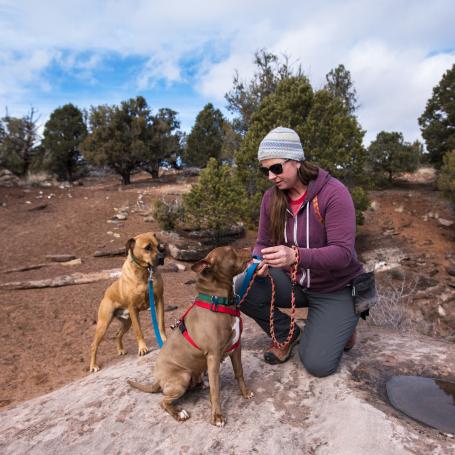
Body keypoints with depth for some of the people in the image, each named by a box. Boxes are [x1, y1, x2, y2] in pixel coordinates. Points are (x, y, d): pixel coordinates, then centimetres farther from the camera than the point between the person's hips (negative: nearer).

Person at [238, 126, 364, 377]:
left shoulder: (333, 192, -22)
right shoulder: (271, 197, -7)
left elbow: (343, 253, -28)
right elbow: (263, 242, 0)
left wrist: (296, 256, -45)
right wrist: (259, 261, -25)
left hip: (335, 289, -4)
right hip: (294, 282, 5)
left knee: (318, 365, -11)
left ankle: (343, 324, 23)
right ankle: (287, 335, 8)